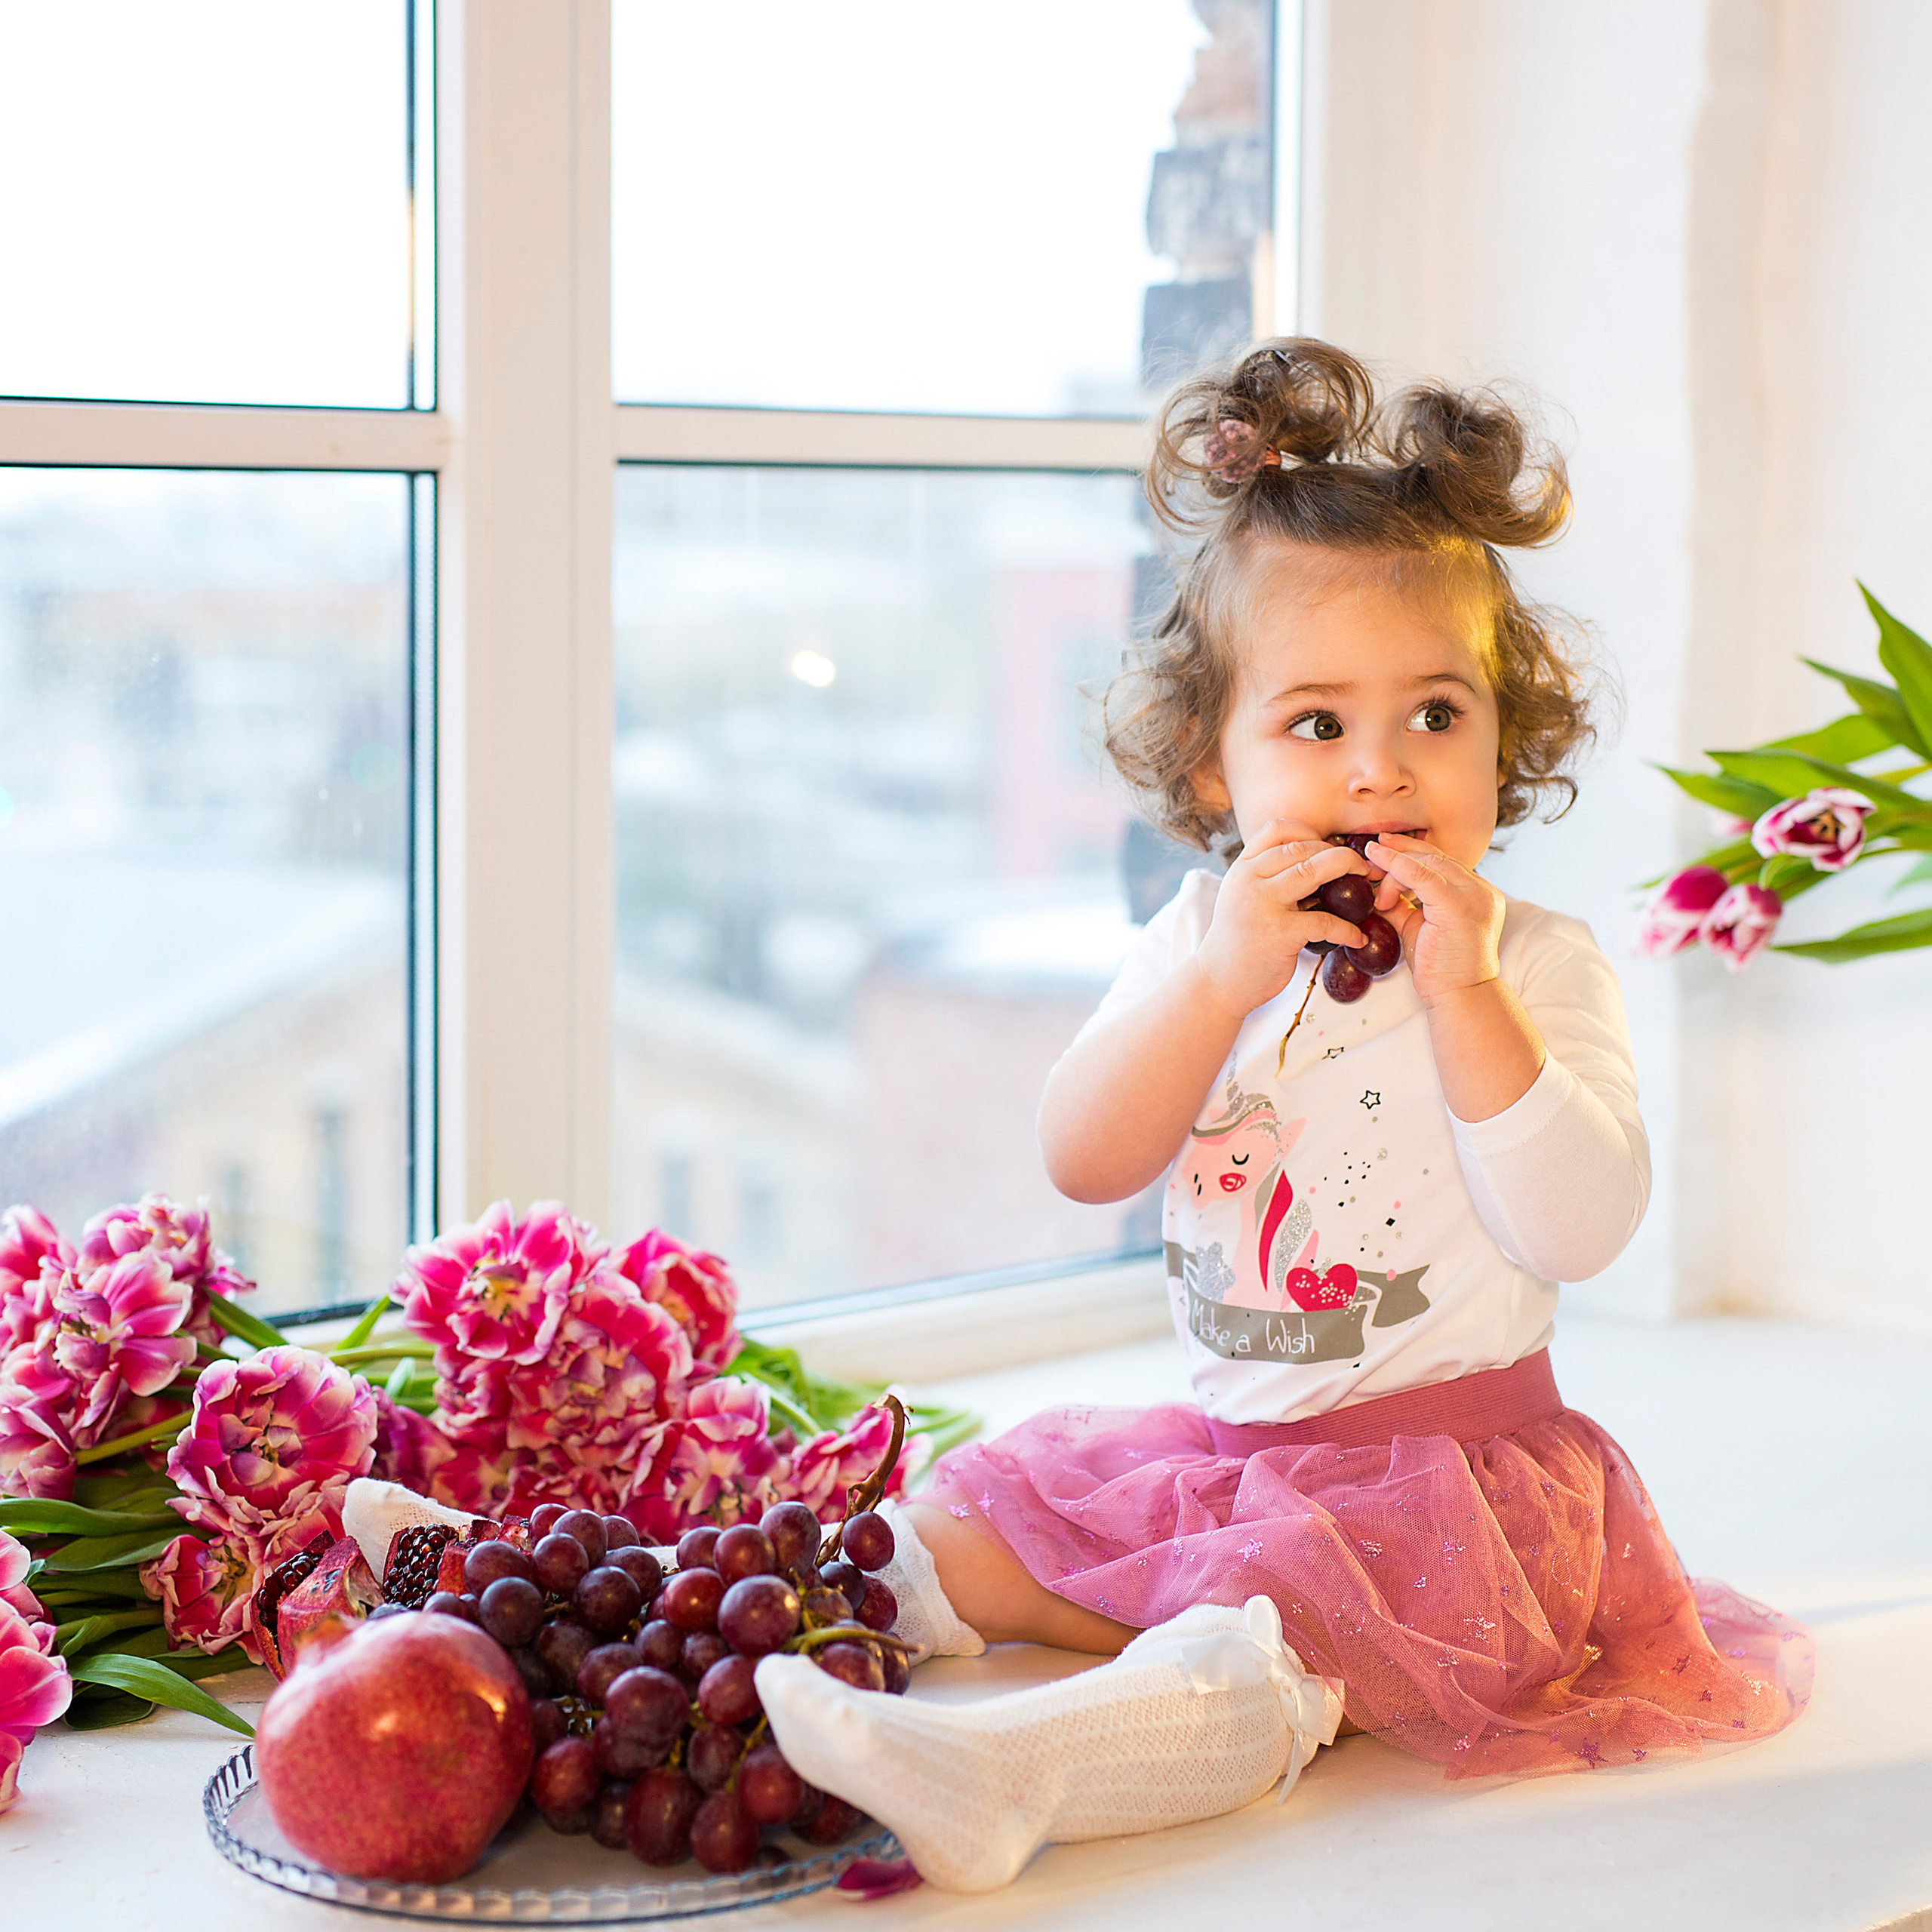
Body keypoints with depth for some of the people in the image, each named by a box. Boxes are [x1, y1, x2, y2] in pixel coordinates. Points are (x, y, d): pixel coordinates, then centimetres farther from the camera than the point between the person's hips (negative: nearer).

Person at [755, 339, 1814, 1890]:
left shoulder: (1536, 967, -5)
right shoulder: (1201, 944, 7)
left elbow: (1581, 1228, -19)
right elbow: (1082, 1162, -6)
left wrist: (1463, 993, -25)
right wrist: (1221, 976, -20)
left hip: (1450, 1456, -7)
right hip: (1221, 1439, 7)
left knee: (1266, 1633, -34)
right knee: (972, 1524, 0)